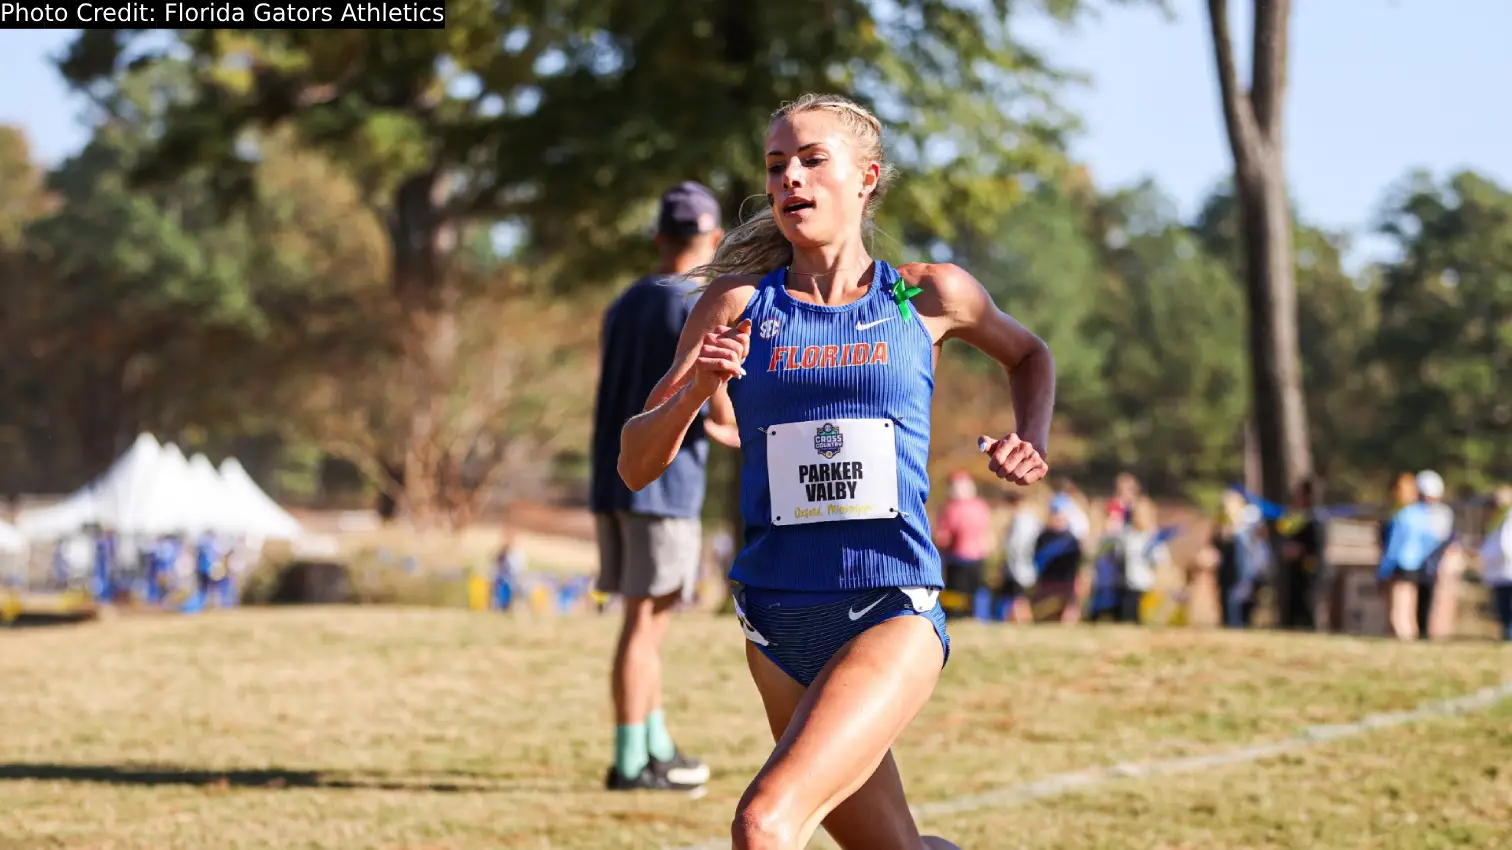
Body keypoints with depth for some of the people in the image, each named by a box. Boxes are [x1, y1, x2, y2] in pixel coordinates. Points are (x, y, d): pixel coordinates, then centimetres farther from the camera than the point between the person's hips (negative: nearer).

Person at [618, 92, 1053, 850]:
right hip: (779, 621, 3)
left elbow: (1027, 355, 25)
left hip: (894, 615, -3)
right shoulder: (740, 304, 2)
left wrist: (1030, 441, 7)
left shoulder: (929, 296, 2)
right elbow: (635, 467, 0)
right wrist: (694, 390, -18)